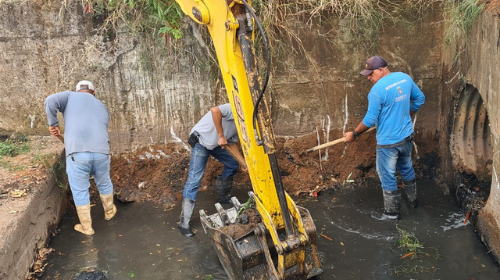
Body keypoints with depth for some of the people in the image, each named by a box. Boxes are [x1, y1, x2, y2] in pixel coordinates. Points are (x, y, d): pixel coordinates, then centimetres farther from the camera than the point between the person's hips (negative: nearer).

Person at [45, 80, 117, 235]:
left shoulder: (70, 96, 16)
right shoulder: (102, 107, 27)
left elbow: (51, 101, -2)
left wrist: (53, 124, 8)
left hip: (77, 153, -3)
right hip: (101, 152, 3)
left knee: (80, 191, 14)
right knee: (104, 184, 27)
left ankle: (86, 227, 26)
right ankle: (109, 211, 49)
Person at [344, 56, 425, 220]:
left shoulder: (377, 90, -23)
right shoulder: (405, 78, 0)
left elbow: (370, 120, -19)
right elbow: (420, 99, 12)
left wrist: (354, 134, -6)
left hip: (388, 141, -8)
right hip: (406, 136, 8)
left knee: (388, 177, 9)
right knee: (407, 168, 28)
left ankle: (392, 213, 22)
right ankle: (413, 200, 46)